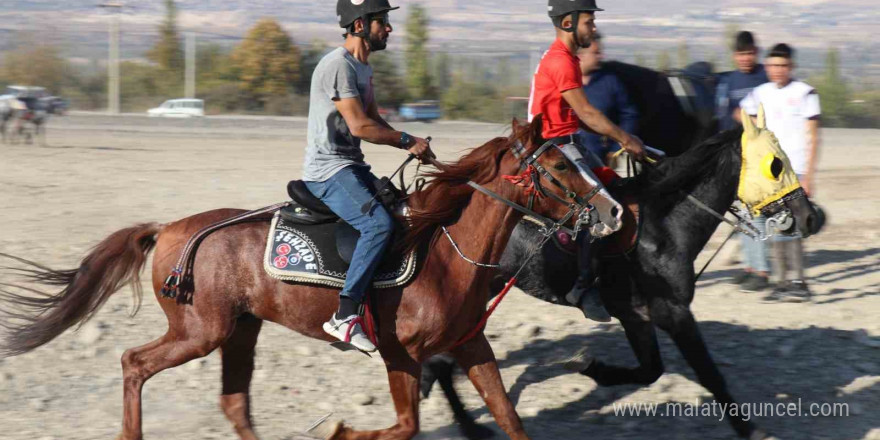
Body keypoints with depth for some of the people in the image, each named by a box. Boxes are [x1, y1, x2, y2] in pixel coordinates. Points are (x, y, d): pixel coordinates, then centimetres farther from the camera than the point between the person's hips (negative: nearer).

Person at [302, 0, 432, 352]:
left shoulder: (363, 68, 17)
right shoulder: (338, 65, -15)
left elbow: (375, 120, 17)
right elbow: (360, 126, -21)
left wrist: (411, 144, 1)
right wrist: (407, 141, -14)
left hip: (352, 168, 11)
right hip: (328, 172, -11)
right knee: (379, 223, -30)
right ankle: (345, 316, -31)